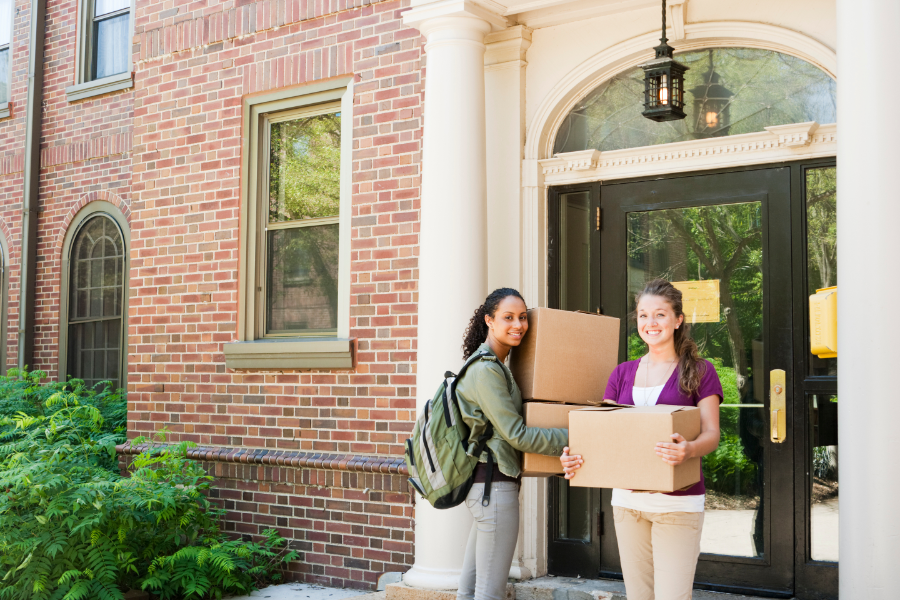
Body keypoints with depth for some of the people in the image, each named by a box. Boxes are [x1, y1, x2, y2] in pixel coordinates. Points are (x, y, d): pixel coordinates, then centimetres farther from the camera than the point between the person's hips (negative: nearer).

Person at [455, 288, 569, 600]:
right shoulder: (486, 370, -16)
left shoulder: (495, 366, 16)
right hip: (494, 484, -10)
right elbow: (516, 434, -18)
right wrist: (573, 438, -13)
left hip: (482, 483, 10)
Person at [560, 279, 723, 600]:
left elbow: (711, 434, -6)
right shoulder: (622, 373, 12)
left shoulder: (699, 371, 1)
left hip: (677, 502, -4)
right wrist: (576, 457, -11)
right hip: (627, 499, 4)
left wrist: (688, 449, -29)